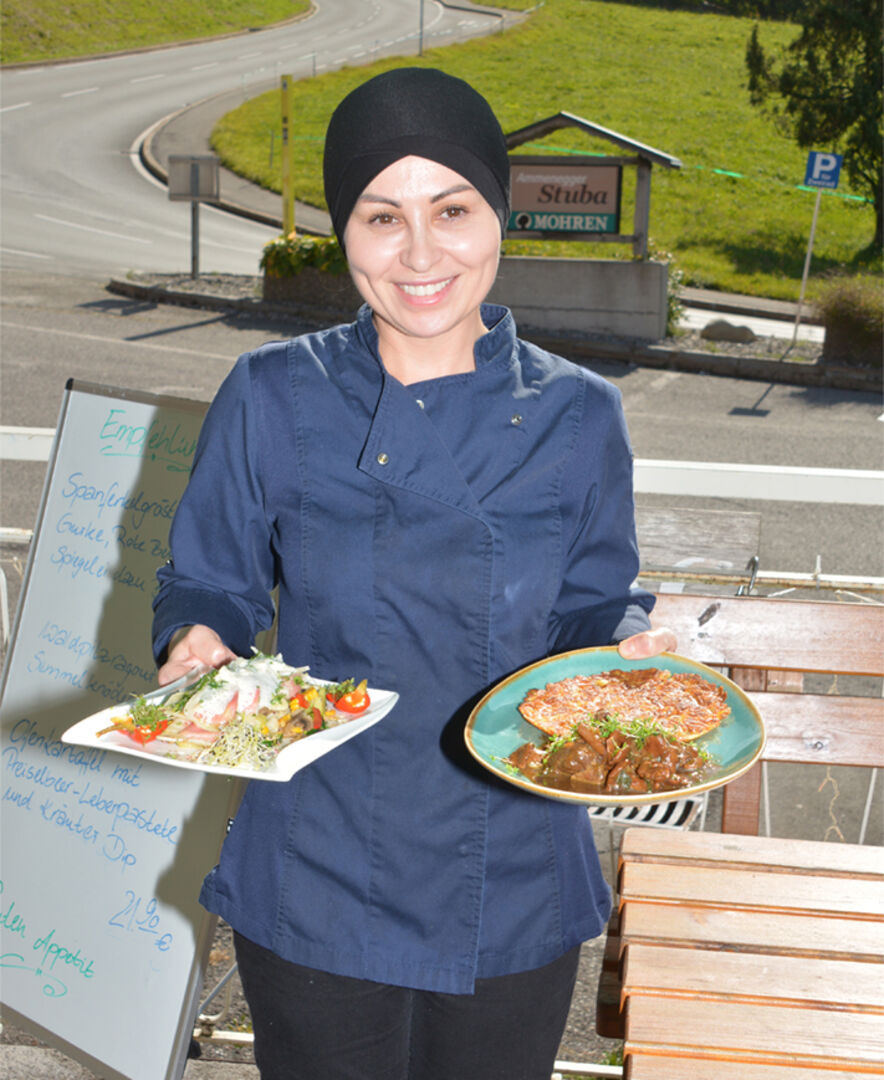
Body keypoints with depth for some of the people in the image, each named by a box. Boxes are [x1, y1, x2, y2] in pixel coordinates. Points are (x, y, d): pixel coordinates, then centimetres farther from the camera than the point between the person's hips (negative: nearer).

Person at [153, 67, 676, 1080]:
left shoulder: (576, 417, -6)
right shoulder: (270, 399, -8)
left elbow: (592, 606, 5)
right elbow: (208, 584, 2)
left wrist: (629, 651, -17)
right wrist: (194, 644, -19)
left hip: (515, 897, 1)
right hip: (315, 890, -1)